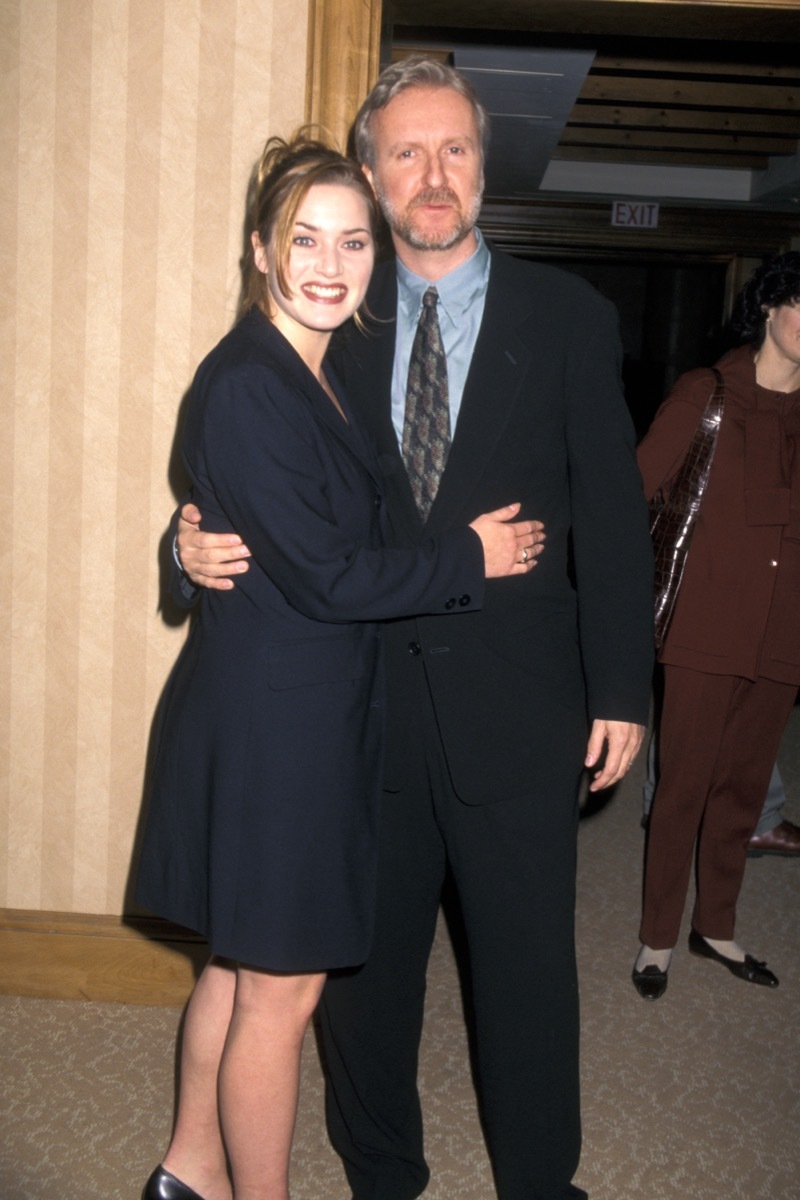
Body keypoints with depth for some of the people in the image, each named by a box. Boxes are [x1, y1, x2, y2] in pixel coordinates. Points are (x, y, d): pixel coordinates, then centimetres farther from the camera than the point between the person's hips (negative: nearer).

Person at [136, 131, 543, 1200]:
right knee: (281, 989, 5)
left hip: (313, 710, 9)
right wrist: (469, 558, -10)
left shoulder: (325, 374, 11)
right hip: (268, 718, -9)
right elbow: (323, 577, -20)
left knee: (242, 965, 21)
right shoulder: (245, 385, -18)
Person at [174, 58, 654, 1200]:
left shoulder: (569, 316, 0)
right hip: (366, 704, 2)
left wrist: (621, 691, -3)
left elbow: (612, 514, -1)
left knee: (528, 964, 11)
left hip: (515, 706, -2)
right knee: (361, 960, 15)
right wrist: (204, 539, -12)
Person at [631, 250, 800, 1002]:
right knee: (684, 784, 2)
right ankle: (658, 938, 18)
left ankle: (716, 927, 31)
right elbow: (636, 488, -7)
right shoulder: (706, 394, -3)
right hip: (709, 625, -4)